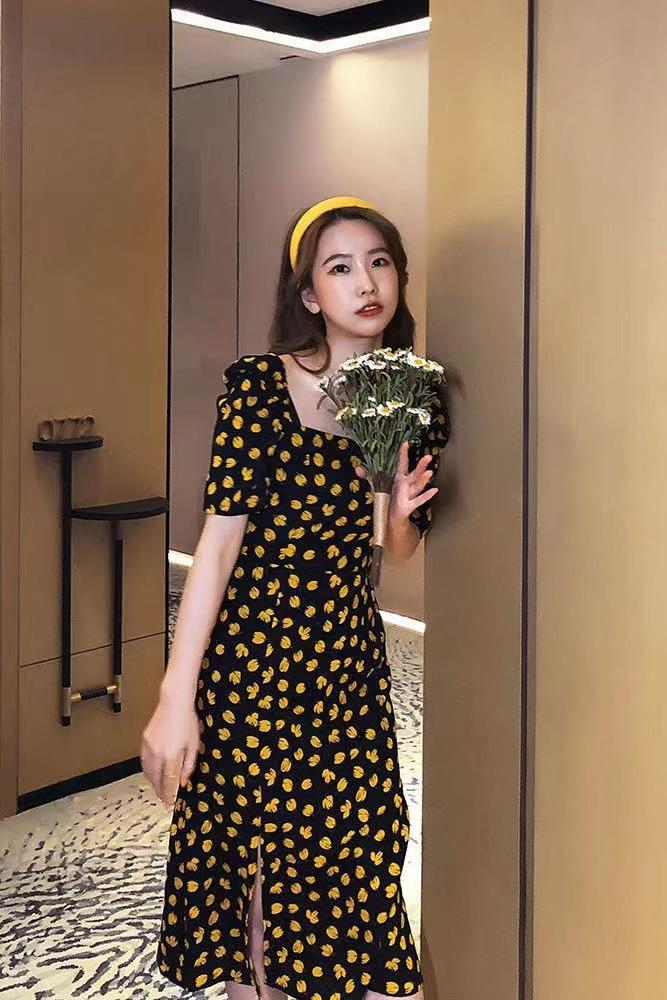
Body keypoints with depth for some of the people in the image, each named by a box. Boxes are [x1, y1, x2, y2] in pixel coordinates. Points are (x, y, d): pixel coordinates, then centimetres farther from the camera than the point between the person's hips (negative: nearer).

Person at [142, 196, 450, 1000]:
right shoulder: (258, 385, -10)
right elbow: (219, 541, -15)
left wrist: (401, 512, -12)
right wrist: (176, 699, -19)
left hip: (346, 659, 4)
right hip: (247, 652, -3)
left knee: (348, 850, 7)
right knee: (246, 844, 8)